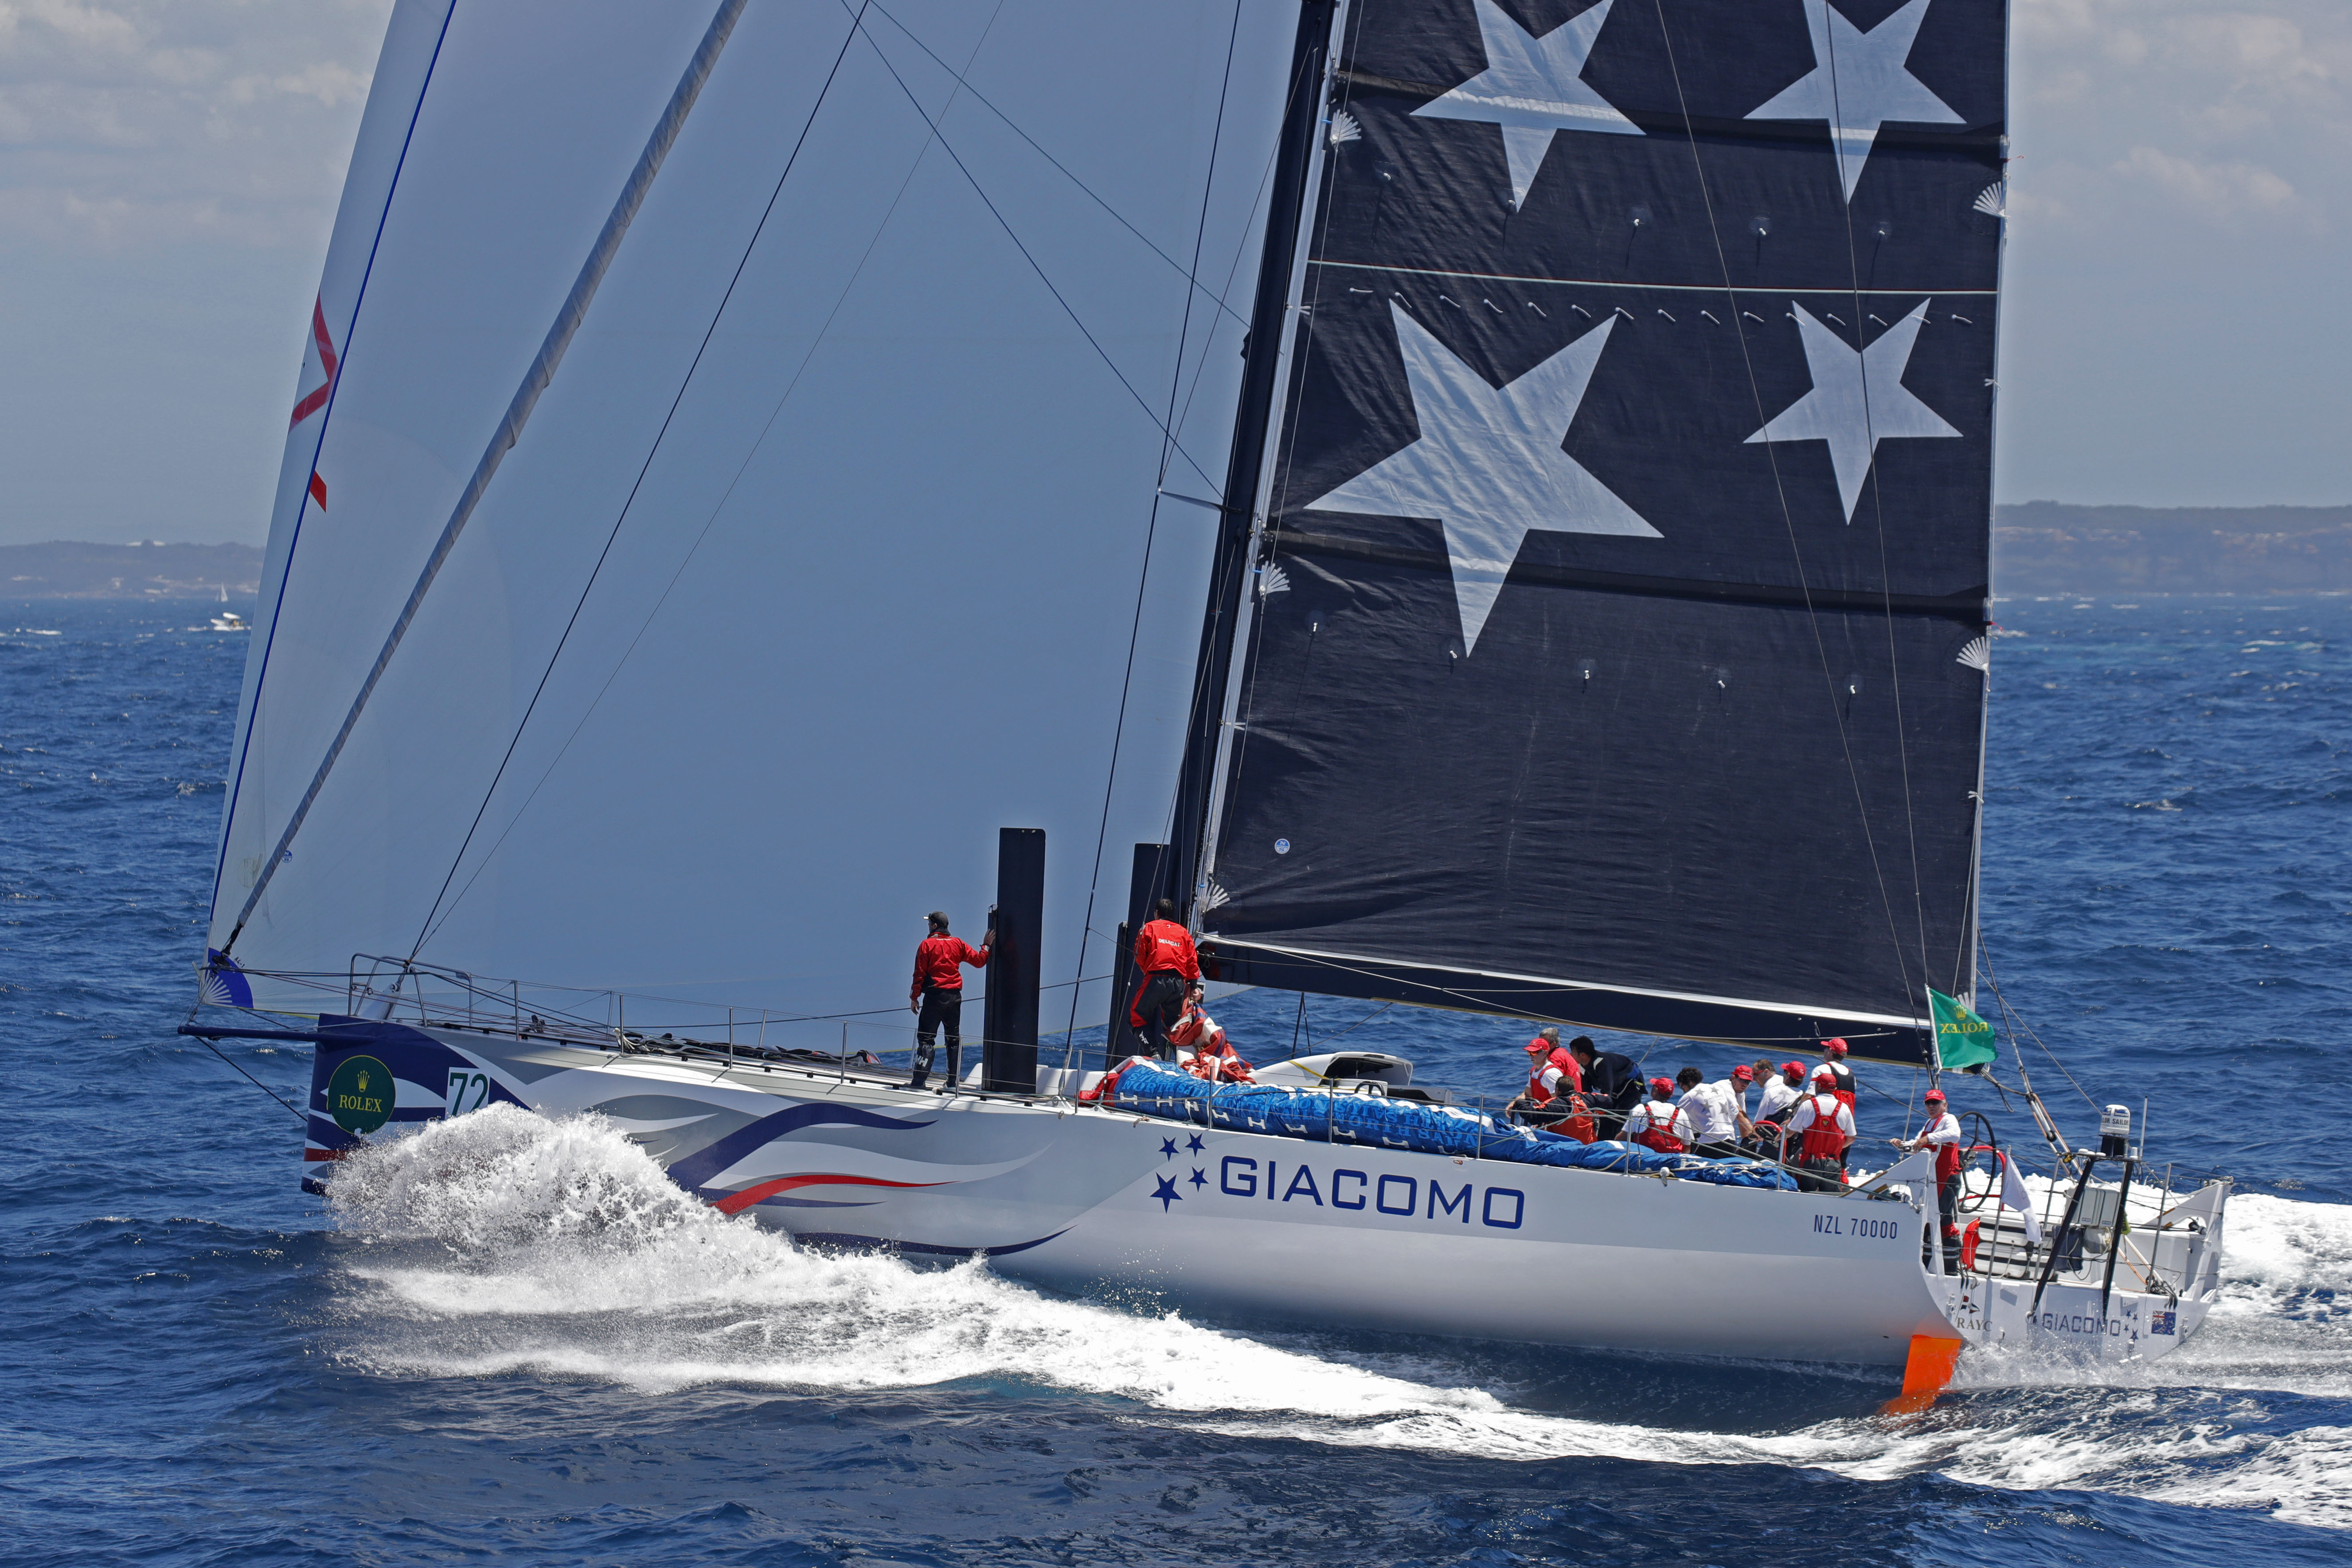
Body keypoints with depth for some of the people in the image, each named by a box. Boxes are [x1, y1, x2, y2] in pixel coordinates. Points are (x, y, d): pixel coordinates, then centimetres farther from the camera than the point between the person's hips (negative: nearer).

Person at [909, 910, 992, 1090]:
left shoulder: (927, 945, -3)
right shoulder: (958, 944, 8)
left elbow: (920, 973, -6)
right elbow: (979, 961, 9)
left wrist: (914, 997, -2)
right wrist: (986, 946, 25)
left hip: (934, 995, -4)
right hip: (954, 996, 4)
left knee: (926, 1037, -5)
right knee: (954, 1039, 12)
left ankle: (919, 1080, -13)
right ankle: (954, 1081, 12)